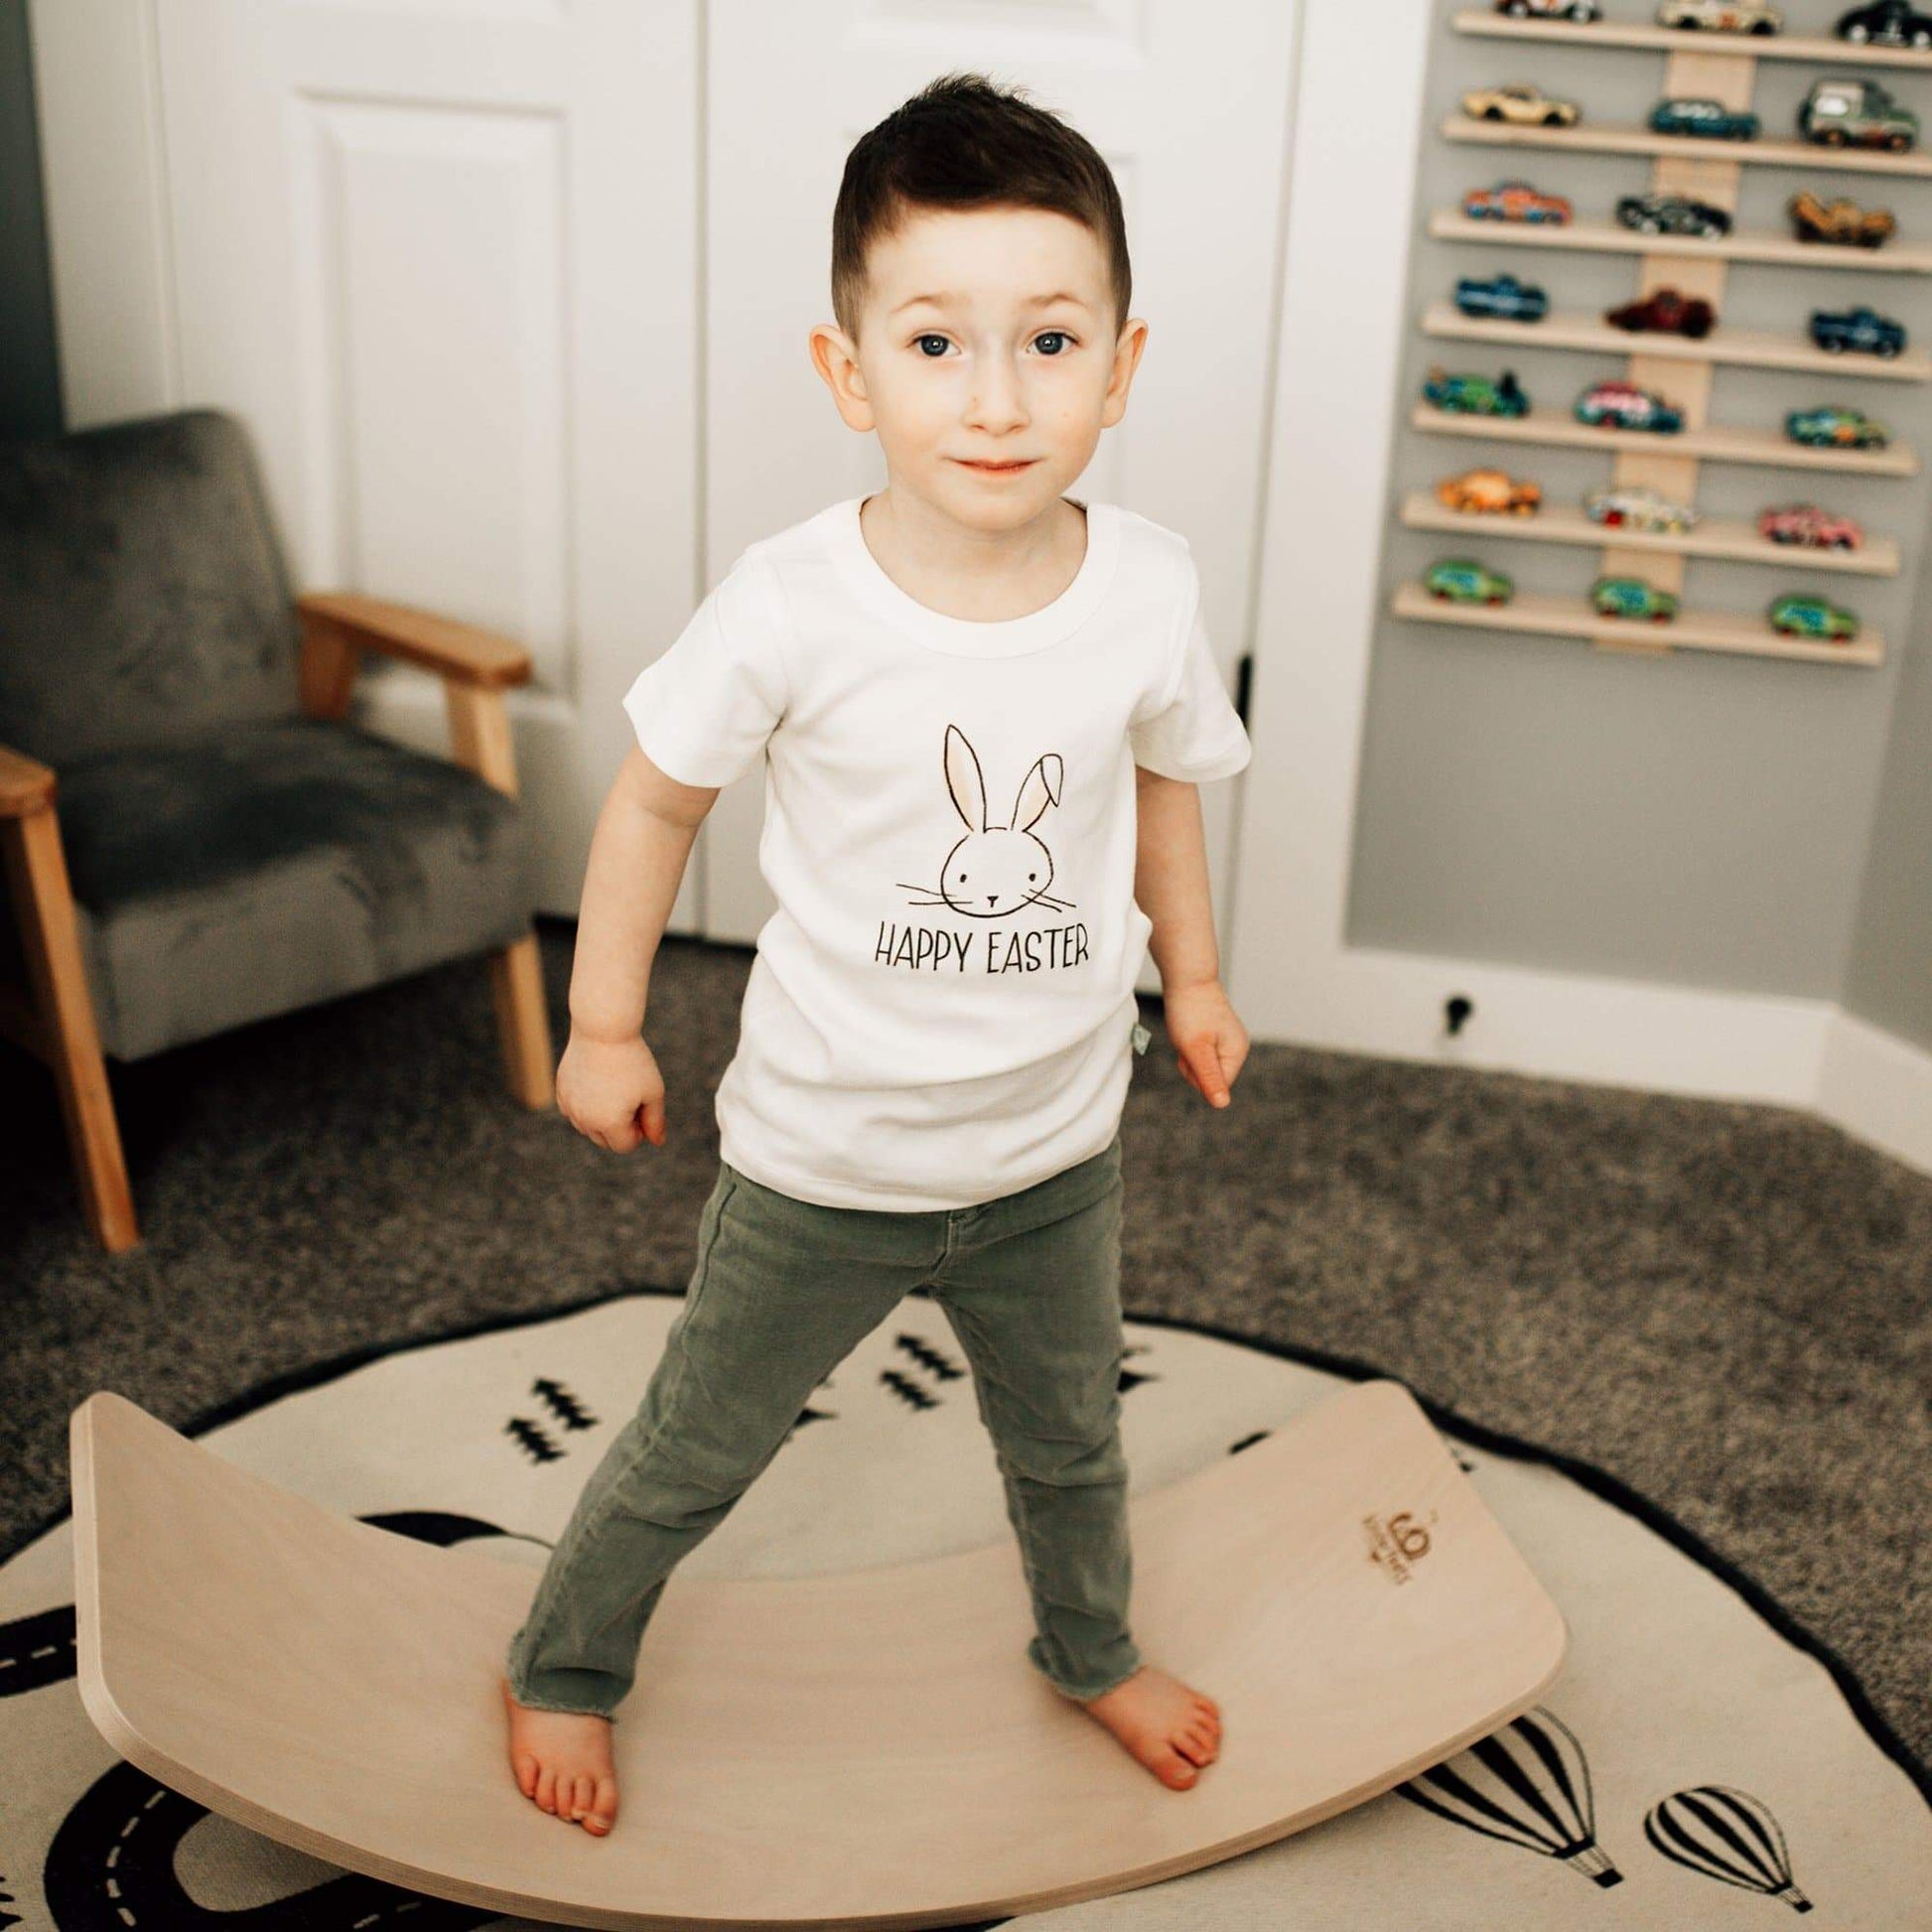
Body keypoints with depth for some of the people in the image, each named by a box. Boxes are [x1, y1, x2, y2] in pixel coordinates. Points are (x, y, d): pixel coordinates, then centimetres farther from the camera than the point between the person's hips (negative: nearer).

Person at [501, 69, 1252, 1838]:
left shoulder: (1150, 588, -14)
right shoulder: (791, 608, -24)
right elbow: (657, 797, -8)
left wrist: (1193, 973, 17)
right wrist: (605, 1026, -1)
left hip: (1057, 1151, 3)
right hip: (824, 1158, -3)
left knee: (1070, 1443, 26)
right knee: (695, 1451, 17)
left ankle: (1093, 1649, 56)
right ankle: (564, 1663, 45)